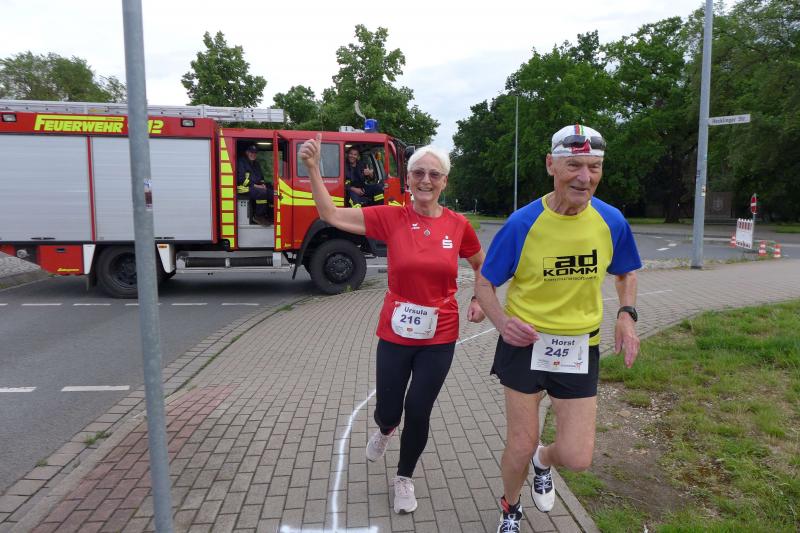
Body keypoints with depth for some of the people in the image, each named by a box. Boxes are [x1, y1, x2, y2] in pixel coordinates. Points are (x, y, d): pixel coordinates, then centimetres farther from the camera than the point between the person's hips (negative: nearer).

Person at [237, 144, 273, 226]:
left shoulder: (256, 164, 22)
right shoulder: (241, 162, -4)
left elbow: (261, 178, 27)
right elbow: (241, 179, -14)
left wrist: (263, 184, 3)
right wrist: (255, 186, -18)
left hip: (257, 187, 8)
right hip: (245, 188, -8)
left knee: (271, 193, -14)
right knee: (262, 192, -33)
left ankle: (269, 216, -7)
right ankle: (258, 216, -24)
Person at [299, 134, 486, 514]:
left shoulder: (458, 225, -4)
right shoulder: (390, 217, -8)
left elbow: (481, 264, 15)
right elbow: (331, 215, -11)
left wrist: (480, 300, 2)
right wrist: (313, 167, -19)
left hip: (439, 337, 0)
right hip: (395, 333, 0)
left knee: (418, 411, 7)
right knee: (388, 410, 10)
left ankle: (405, 478, 35)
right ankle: (385, 430, 51)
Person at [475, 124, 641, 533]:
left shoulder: (611, 221, -6)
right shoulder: (522, 223, -15)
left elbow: (626, 272, 14)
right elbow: (484, 283, -4)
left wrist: (627, 315, -4)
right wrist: (501, 320, -23)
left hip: (580, 347, 2)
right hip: (526, 343, -2)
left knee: (577, 458, 1)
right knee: (521, 448, 4)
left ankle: (543, 461, 40)